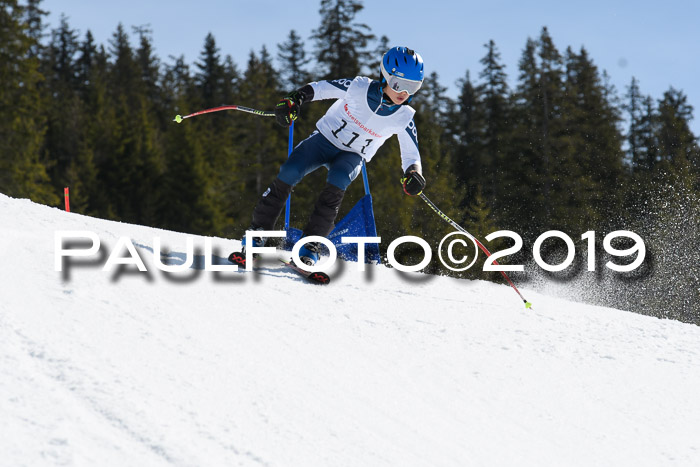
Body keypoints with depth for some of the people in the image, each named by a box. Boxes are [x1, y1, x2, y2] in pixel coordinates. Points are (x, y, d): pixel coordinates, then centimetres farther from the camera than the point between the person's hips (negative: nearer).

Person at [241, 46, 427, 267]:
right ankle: (257, 234, -12)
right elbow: (320, 88, -7)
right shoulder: (359, 87, -16)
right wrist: (295, 98, -24)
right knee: (288, 174, -24)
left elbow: (411, 155, -4)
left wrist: (413, 174, -26)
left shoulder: (403, 118, -11)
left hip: (352, 157, 1)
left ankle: (310, 246, -30)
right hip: (325, 138, 0)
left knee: (338, 181, -33)